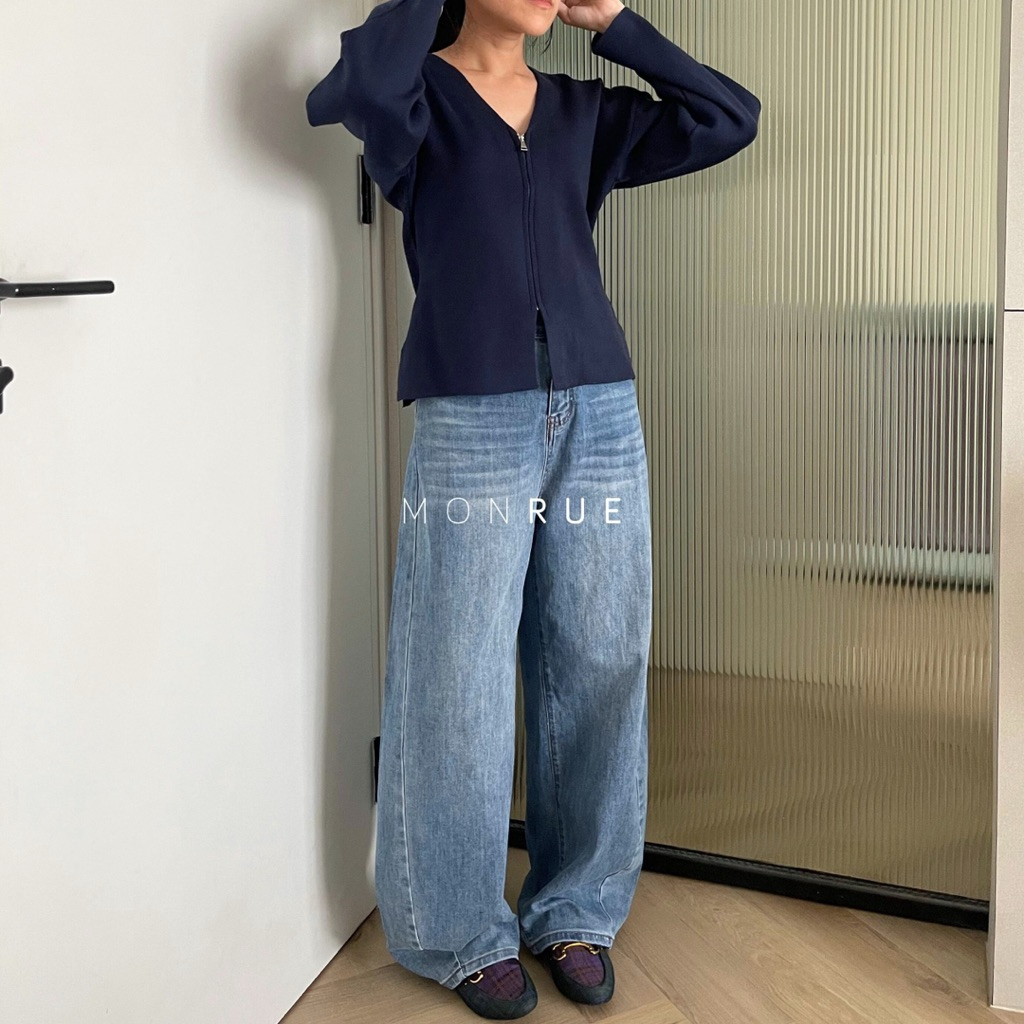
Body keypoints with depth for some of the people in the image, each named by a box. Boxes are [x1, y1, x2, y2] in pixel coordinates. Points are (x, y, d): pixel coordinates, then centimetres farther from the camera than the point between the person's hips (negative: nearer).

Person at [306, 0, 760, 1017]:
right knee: (463, 686, 1)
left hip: (599, 419, 5)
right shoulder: (418, 95, 2)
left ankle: (575, 911, 25)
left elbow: (729, 117, 9)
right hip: (470, 426, -4)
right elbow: (358, 85, -21)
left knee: (597, 670, 7)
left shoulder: (586, 113, 15)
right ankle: (464, 932, 20)